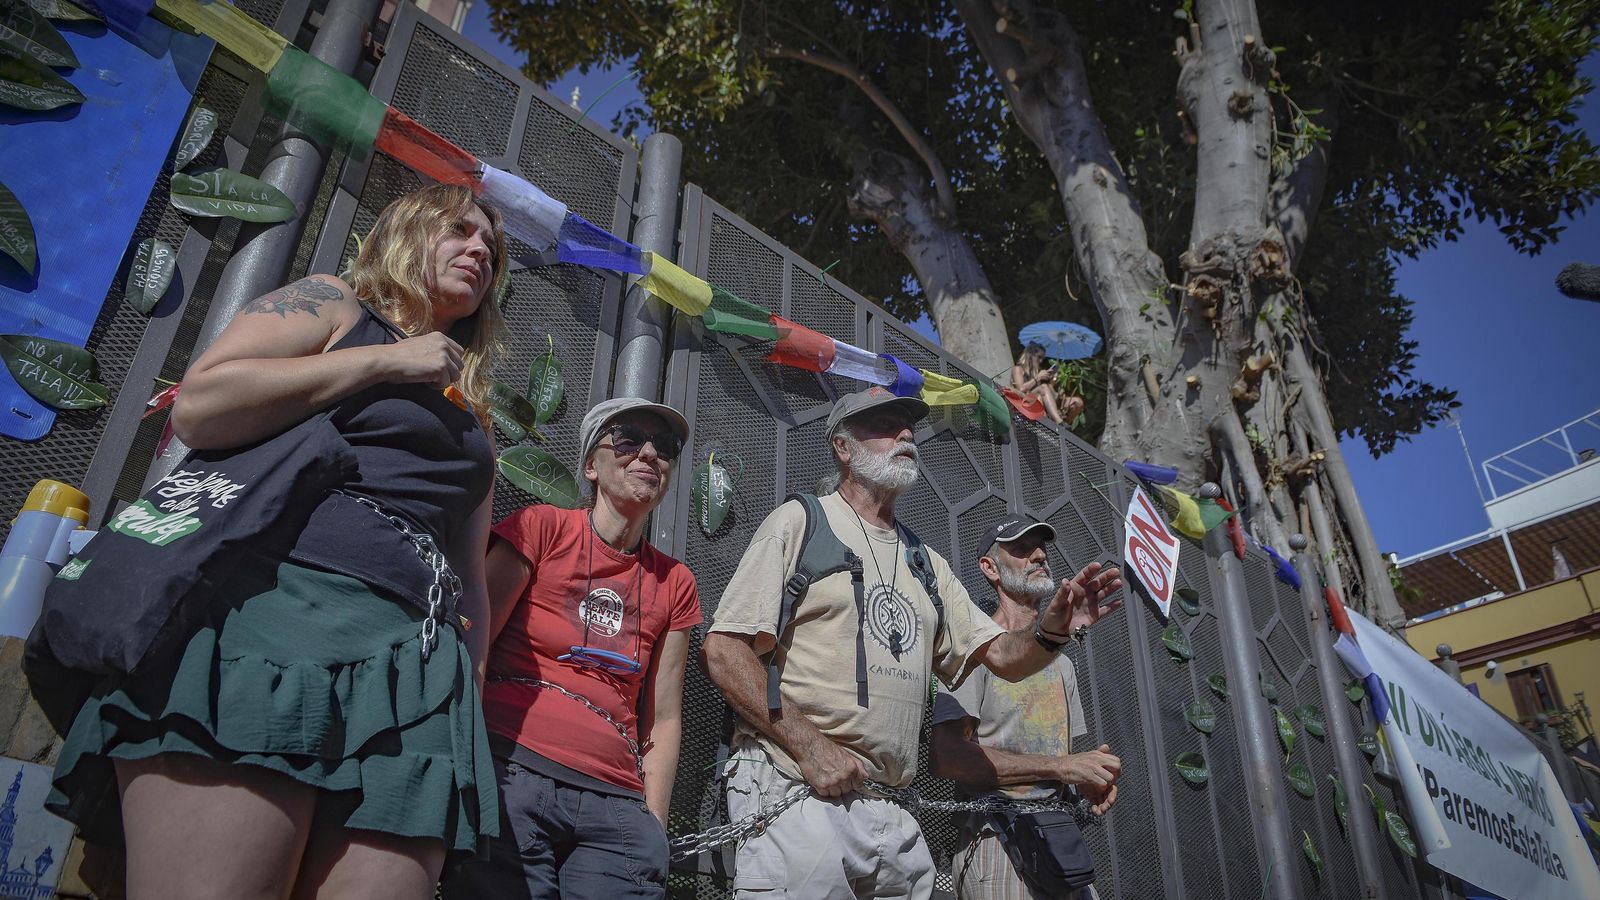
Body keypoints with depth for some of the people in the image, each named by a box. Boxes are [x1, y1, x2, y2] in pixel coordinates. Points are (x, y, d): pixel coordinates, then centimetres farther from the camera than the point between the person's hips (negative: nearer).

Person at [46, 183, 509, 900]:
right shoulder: (330, 304, 15)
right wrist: (385, 361, 0)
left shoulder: (468, 413, 30)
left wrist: (470, 692, 16)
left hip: (414, 664, 5)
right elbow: (199, 405, -4)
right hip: (274, 607, -5)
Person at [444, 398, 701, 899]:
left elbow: (663, 719, 15)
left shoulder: (674, 583, 15)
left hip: (615, 804, 4)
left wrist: (653, 827, 7)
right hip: (513, 770, -3)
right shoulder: (542, 528, 5)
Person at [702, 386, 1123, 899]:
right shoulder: (800, 521, 1)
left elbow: (1003, 657, 15)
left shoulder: (926, 563, 19)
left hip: (891, 813, 6)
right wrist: (809, 746, -16)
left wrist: (1055, 627, -6)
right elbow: (725, 650, -7)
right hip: (796, 788, -5)